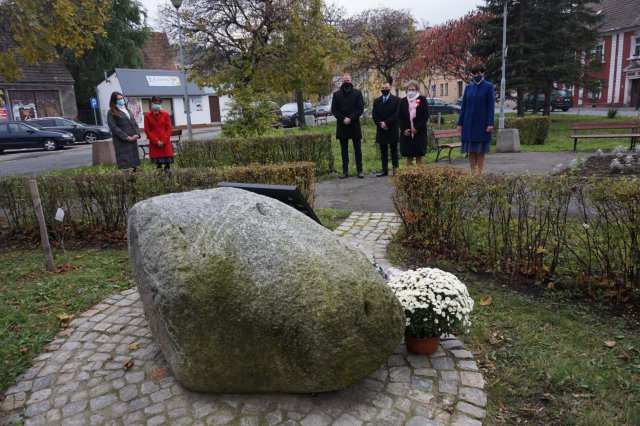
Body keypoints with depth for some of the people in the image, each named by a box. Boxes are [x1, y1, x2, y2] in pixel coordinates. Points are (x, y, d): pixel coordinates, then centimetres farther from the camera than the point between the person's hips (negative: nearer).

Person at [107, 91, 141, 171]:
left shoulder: (127, 111, 22)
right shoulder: (112, 113, 1)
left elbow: (135, 124, 16)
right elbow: (113, 128, -9)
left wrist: (137, 134, -3)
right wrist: (127, 137, -15)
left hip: (133, 141, 6)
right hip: (122, 142, -6)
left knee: (134, 165, 5)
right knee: (126, 165, -11)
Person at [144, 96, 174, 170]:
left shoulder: (165, 114, 5)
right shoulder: (147, 116, 2)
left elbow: (169, 128, 2)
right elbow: (147, 130, 0)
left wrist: (163, 141, -9)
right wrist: (156, 141, -9)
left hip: (165, 143, 1)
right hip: (154, 144, -1)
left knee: (168, 162, 0)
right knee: (157, 162, 1)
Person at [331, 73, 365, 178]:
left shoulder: (357, 93, 4)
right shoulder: (336, 94, 7)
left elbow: (361, 108, -3)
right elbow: (334, 110, 1)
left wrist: (350, 119, -14)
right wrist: (343, 119, -12)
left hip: (354, 125, -1)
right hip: (342, 126, 1)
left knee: (357, 149, 3)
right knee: (344, 150, 5)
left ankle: (360, 171, 8)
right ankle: (345, 171, 9)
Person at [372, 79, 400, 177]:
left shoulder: (396, 100, -1)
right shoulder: (376, 101, 11)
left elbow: (396, 114, -8)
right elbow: (374, 115, 5)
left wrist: (387, 123, -15)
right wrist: (380, 124, -9)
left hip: (392, 130, -4)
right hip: (381, 130, 4)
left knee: (394, 150, 2)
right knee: (383, 151, 6)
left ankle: (395, 169, 3)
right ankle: (384, 169, 10)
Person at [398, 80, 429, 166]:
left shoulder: (422, 99, 2)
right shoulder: (403, 101, 8)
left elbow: (426, 115, -3)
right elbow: (399, 116, 7)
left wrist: (417, 128, -12)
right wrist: (403, 129, -6)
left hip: (419, 132, -2)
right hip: (406, 133, 2)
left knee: (419, 155, 3)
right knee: (409, 156, 5)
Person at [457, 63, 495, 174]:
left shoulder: (489, 86, 0)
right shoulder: (468, 87, 9)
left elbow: (491, 106, -5)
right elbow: (463, 106, 10)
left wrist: (490, 124, -13)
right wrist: (460, 123, 4)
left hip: (481, 123, -3)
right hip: (469, 123, 3)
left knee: (480, 151, 1)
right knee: (471, 151, 4)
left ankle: (479, 174, 6)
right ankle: (473, 173, 11)